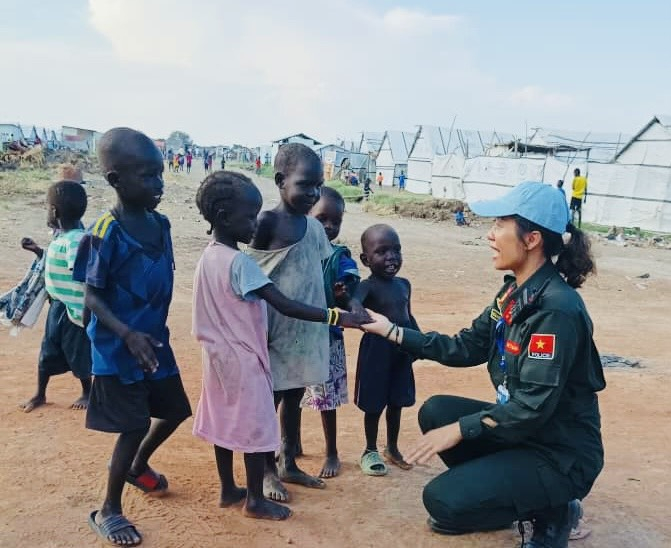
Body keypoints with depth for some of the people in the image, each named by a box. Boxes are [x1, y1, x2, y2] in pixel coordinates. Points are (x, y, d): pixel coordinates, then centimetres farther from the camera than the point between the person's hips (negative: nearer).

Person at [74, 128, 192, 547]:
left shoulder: (161, 223, 1)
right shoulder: (106, 233, -20)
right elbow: (92, 296, -16)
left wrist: (155, 332, 16)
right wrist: (128, 334, -28)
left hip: (156, 341, 7)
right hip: (118, 349, -7)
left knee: (175, 410, 18)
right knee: (135, 427, 0)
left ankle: (138, 466, 46)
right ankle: (108, 511, 23)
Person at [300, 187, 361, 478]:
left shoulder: (340, 257, -6)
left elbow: (349, 301, -9)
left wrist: (343, 298, -31)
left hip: (326, 337, -2)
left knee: (326, 398, 8)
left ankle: (332, 453, 28)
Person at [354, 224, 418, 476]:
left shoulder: (404, 284, 6)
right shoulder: (368, 287, -16)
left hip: (402, 349, 6)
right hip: (376, 350, -6)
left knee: (396, 402, 17)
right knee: (374, 404, 7)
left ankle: (392, 448, 35)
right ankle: (370, 451, 26)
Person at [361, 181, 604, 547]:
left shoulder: (556, 308, -27)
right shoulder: (515, 291, 1)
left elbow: (534, 405, -27)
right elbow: (468, 348, 5)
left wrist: (460, 429, -21)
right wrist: (392, 331, 4)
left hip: (560, 454, -8)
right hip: (520, 427, 9)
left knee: (443, 500, -14)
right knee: (435, 411, 5)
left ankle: (551, 512, 6)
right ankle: (491, 496, 17)